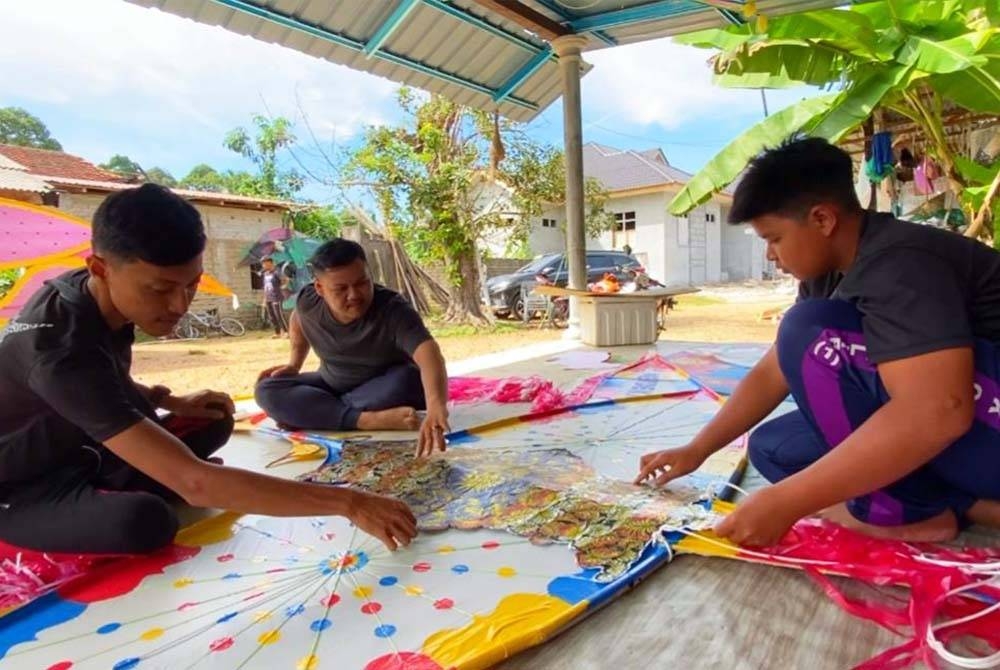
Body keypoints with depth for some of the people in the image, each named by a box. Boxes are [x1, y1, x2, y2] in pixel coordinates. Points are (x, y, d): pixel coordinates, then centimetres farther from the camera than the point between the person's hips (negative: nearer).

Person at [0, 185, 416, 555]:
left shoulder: (85, 291, -12)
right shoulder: (65, 350, -38)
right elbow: (194, 483, -45)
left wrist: (168, 400, -8)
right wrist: (348, 503, -46)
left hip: (76, 449, 7)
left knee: (212, 423, 0)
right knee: (146, 521, -34)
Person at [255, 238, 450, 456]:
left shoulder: (394, 310, -33)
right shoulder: (308, 302, -19)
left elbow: (430, 355, -51)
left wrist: (436, 408, -69)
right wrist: (294, 364, 2)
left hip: (386, 388, -3)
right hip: (332, 384, 4)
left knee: (409, 379, -37)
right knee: (267, 391, -18)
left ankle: (321, 410, -20)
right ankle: (368, 420, -33)